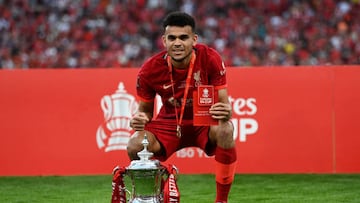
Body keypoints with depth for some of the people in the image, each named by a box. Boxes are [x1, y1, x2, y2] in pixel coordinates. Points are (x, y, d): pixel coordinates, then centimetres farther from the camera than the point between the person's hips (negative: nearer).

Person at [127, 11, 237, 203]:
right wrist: (140, 119, -26)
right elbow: (145, 109, -1)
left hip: (204, 122, -1)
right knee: (135, 147, -25)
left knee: (225, 131, -36)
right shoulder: (150, 69, -17)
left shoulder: (210, 59, -20)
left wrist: (226, 112, -41)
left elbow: (224, 101, -15)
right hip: (169, 123, 1)